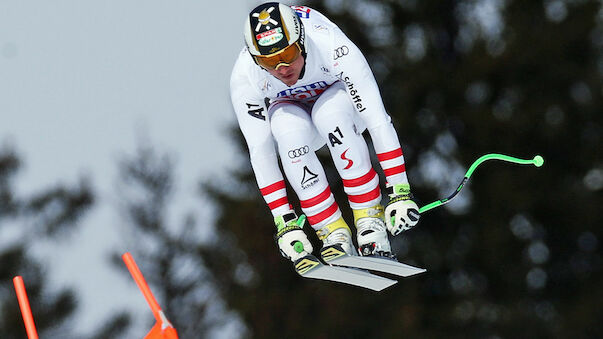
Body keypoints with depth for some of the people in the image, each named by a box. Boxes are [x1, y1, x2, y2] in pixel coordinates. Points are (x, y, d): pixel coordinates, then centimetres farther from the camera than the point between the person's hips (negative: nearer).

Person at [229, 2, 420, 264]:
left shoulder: (335, 49, -38)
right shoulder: (244, 78, -31)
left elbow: (378, 121, -35)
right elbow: (260, 152, -24)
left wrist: (400, 193, -38)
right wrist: (284, 222, -27)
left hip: (339, 100, -1)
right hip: (290, 110, 1)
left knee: (328, 114, -37)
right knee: (289, 129, -35)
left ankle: (371, 221, -26)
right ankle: (334, 233, -25)